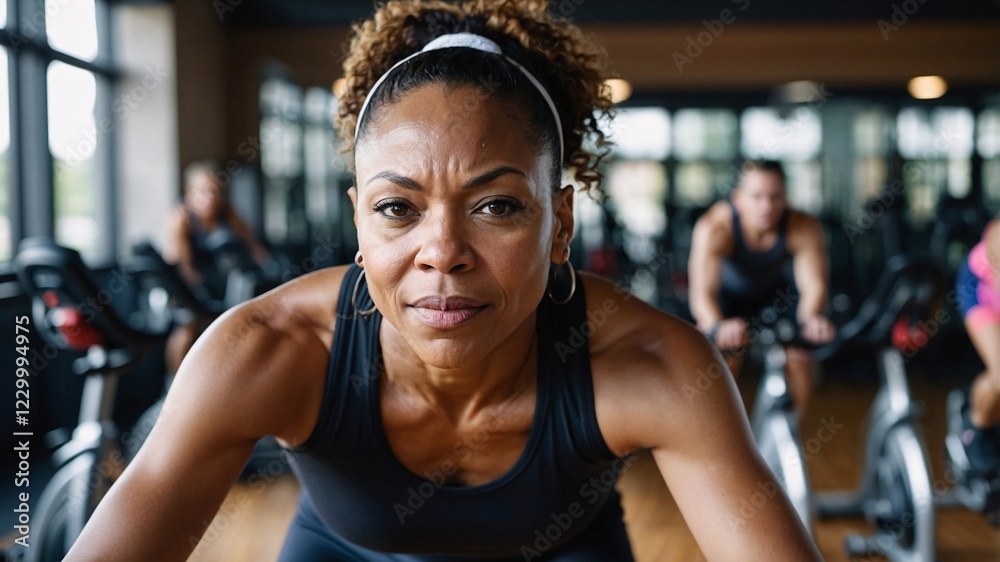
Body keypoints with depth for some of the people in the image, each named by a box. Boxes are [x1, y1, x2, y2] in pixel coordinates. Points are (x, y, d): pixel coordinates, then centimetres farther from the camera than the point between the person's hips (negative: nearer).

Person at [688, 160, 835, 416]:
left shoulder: (803, 228, -31)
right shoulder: (713, 228, -38)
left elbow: (813, 284, -40)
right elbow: (702, 291, -48)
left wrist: (810, 318, -62)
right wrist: (717, 326, -69)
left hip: (774, 292, 2)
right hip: (727, 292, -2)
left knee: (798, 357, -15)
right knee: (724, 360, -23)